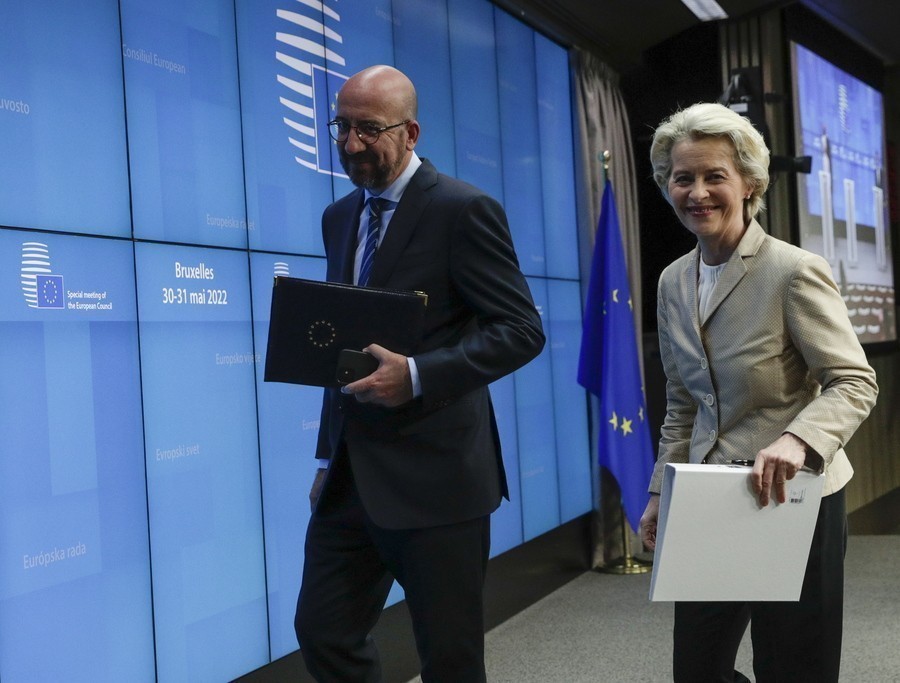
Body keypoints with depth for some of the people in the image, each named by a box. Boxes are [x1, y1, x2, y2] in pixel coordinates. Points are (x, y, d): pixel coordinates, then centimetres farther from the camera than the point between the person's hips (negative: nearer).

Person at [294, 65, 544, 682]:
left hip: (435, 472, -7)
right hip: (353, 474, 7)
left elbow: (522, 330, -13)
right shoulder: (339, 217, 14)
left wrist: (417, 376, -26)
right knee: (323, 633, 10)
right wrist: (330, 456, 18)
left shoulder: (463, 210, -9)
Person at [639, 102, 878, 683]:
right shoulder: (674, 282, 6)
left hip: (793, 500, -6)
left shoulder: (795, 271, -14)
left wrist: (797, 439, -34)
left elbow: (855, 382, -16)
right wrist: (663, 493, 11)